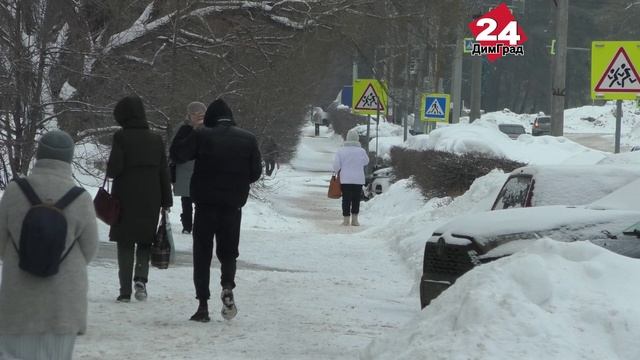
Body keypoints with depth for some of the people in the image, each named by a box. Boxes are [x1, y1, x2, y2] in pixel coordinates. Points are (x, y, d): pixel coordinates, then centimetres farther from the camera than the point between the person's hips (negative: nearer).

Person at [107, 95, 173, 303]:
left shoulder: (121, 137, -8)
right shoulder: (156, 140, 6)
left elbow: (115, 167, -14)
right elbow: (164, 173, 8)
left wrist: (110, 172, 9)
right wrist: (166, 202, 13)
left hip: (125, 200, -3)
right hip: (150, 201, 3)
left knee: (125, 244, 4)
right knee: (145, 242, 15)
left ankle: (125, 291, 2)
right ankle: (141, 278, -7)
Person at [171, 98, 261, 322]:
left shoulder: (202, 136, -8)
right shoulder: (248, 139, 1)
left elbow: (177, 154, -4)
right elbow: (256, 172, 5)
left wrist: (189, 129, 6)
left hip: (205, 204, -2)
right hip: (233, 205, 2)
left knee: (202, 254, 6)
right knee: (228, 251, 17)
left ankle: (203, 305, -1)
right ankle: (228, 286, -12)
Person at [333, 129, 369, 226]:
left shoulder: (341, 150, -6)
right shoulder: (361, 151, -7)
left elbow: (336, 165, -7)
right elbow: (366, 162, 10)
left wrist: (338, 172, 11)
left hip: (345, 179, 0)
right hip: (358, 180, 0)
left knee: (346, 200, 5)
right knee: (356, 200, 9)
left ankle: (346, 219, 5)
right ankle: (354, 219, 12)